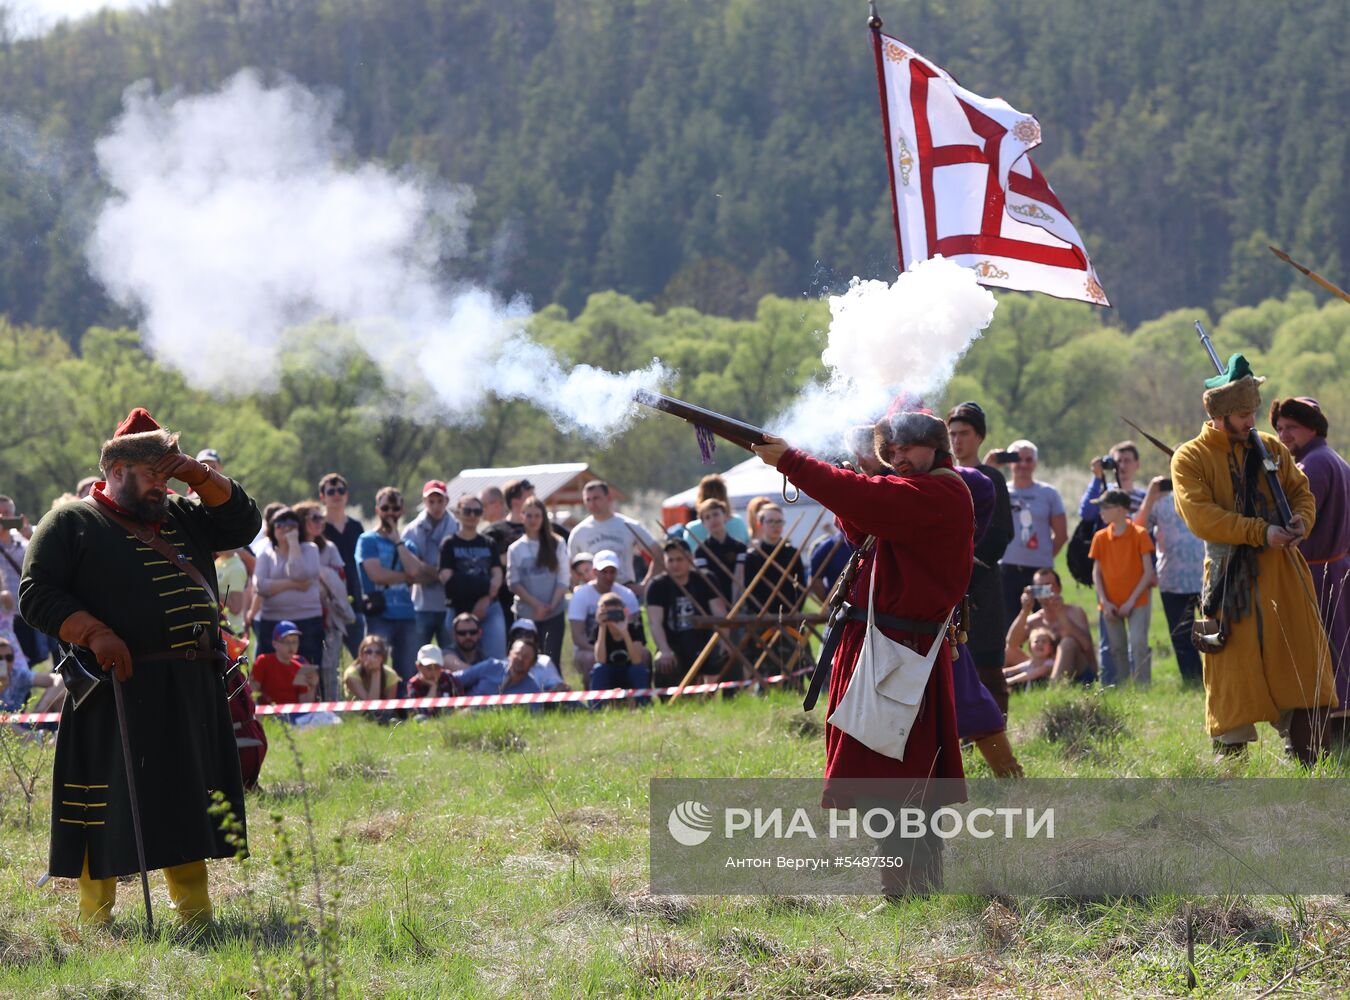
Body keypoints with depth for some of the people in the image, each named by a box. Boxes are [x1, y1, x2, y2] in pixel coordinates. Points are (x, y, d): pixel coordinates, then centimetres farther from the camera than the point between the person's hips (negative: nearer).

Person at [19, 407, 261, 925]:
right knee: (111, 803, -4)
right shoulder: (70, 523, 1)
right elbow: (36, 592, -7)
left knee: (186, 802, 11)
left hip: (194, 692, 6)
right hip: (120, 688, -6)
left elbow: (243, 522, 20)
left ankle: (194, 912, 18)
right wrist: (93, 633, -20)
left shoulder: (182, 517, 20)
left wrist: (199, 476, 7)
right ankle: (95, 917, 2)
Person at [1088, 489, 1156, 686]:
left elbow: (1148, 572, -5)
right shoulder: (1100, 538, 5)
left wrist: (1132, 600, -11)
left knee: (1138, 643, -16)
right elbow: (1096, 573, 7)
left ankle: (1143, 686, -10)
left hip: (1137, 602, -4)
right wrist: (1104, 602, -4)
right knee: (1117, 648, 6)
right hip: (1111, 603, 4)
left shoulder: (1139, 535, -5)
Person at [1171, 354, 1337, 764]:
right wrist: (1261, 533, -20)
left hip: (1283, 570, 4)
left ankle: (1305, 760, 5)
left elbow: (1301, 492, 18)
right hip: (1230, 576, -4)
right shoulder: (1190, 459, -2)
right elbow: (1201, 517, -13)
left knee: (1304, 662, -1)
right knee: (1234, 671, -1)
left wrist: (1302, 520, -6)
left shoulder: (1270, 448, 12)